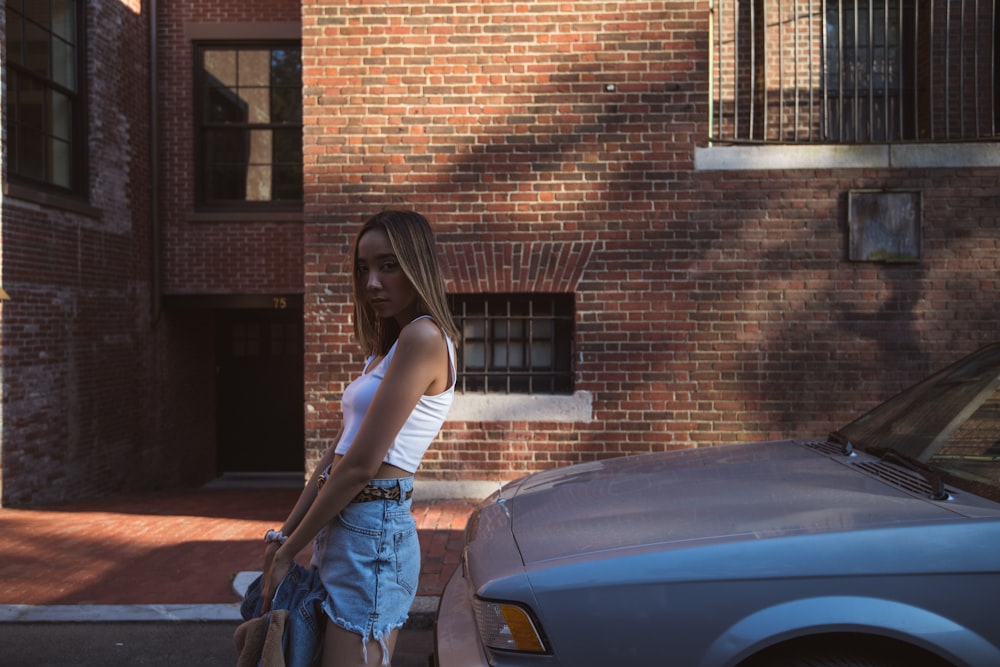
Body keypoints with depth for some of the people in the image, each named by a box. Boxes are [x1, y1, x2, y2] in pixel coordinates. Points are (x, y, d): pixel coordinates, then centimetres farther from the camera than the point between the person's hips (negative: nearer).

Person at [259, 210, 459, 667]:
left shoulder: (422, 337, -15)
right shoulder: (387, 348, 16)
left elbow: (361, 465, -18)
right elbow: (337, 452, 14)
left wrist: (287, 553, -10)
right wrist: (284, 534, 9)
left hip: (372, 533, -9)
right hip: (342, 528, 9)